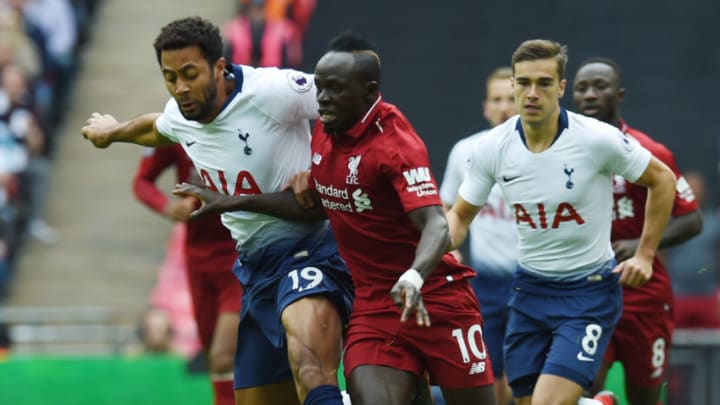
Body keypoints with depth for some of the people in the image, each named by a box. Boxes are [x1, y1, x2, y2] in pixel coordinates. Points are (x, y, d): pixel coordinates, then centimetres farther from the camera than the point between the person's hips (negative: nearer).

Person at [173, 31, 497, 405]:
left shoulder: (394, 143, -18)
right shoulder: (324, 131, 4)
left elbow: (436, 227, -30)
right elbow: (313, 205, 21)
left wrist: (413, 279, -50)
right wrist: (232, 202, 19)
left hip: (433, 300, -5)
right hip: (373, 303, 5)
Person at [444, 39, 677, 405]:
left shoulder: (598, 139, -15)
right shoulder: (491, 147, -6)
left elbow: (662, 179, -1)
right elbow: (460, 214, 7)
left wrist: (645, 255, -2)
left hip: (590, 291, -4)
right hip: (530, 289, 4)